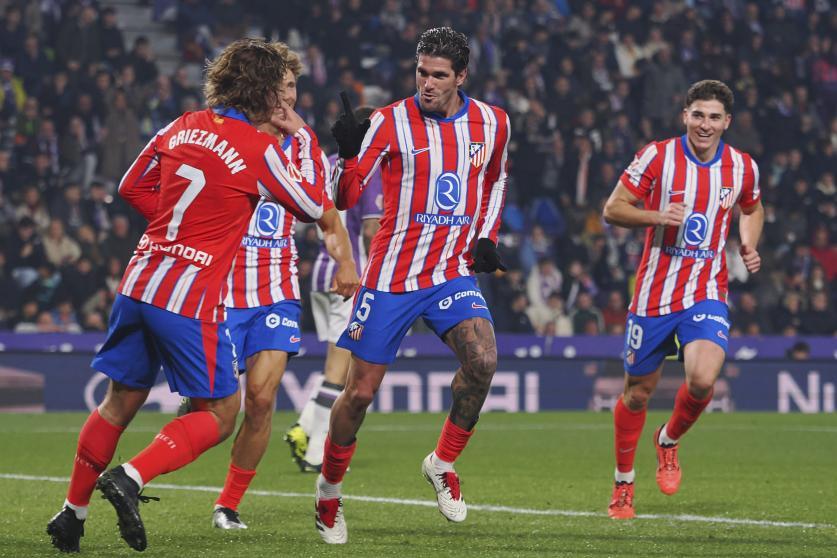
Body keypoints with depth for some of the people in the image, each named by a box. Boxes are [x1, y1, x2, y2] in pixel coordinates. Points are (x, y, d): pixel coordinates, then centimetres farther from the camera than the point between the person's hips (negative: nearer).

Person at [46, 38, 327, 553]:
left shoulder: (185, 126, 9)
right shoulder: (259, 149, -10)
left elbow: (133, 187, 19)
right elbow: (314, 206, 3)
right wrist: (304, 135, 10)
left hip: (140, 283, 7)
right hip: (192, 299, -7)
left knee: (121, 403, 18)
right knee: (221, 413, 4)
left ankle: (72, 511, 21)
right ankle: (130, 478, -14)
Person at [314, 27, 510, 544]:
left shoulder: (492, 123, 2)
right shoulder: (390, 123, -9)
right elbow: (343, 199, -10)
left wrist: (486, 237, 10)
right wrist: (349, 152, -28)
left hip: (454, 271, 2)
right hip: (393, 273, -2)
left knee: (483, 360, -24)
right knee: (361, 390, 0)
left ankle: (442, 463, -2)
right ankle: (329, 489, 24)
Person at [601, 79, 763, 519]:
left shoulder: (743, 167, 2)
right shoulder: (658, 156, -7)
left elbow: (752, 209, 24)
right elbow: (612, 210, -3)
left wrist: (749, 246, 5)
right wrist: (656, 216, -20)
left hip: (708, 294, 1)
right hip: (654, 294, -1)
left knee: (702, 379, -23)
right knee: (638, 392, 8)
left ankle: (669, 441, 10)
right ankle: (623, 482, 29)